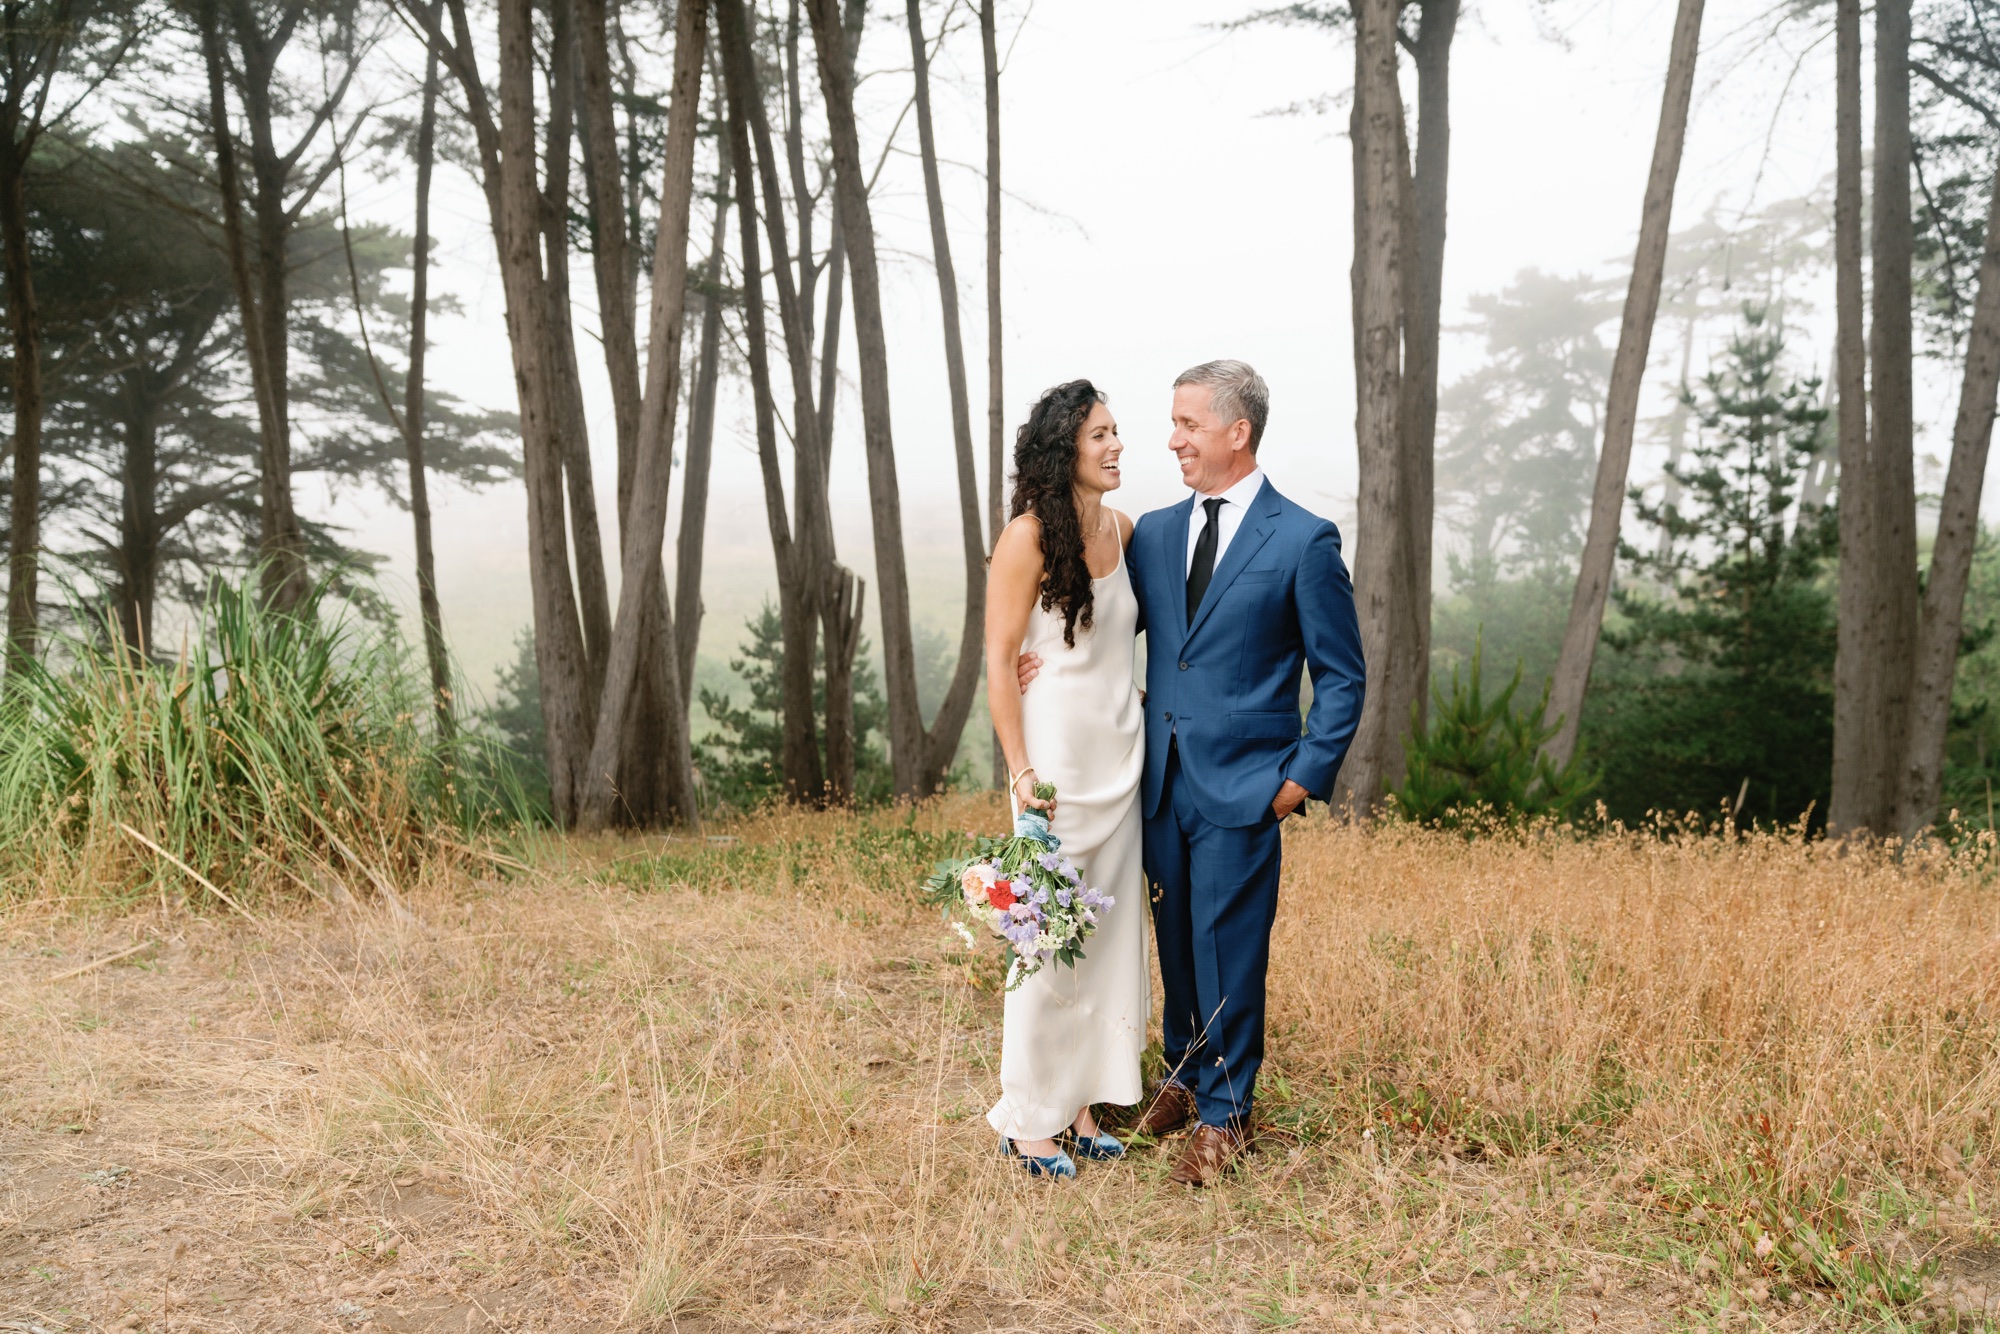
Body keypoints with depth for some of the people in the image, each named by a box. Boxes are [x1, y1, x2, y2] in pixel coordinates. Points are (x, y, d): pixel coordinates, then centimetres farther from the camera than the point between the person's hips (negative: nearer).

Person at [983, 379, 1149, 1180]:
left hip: (1121, 753, 7)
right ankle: (1029, 1120, 12)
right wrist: (1020, 771, -15)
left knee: (1108, 932, 11)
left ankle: (1077, 1106, 23)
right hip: (1057, 757, -7)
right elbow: (999, 660, -11)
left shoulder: (1124, 530, 7)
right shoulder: (1028, 537, -11)